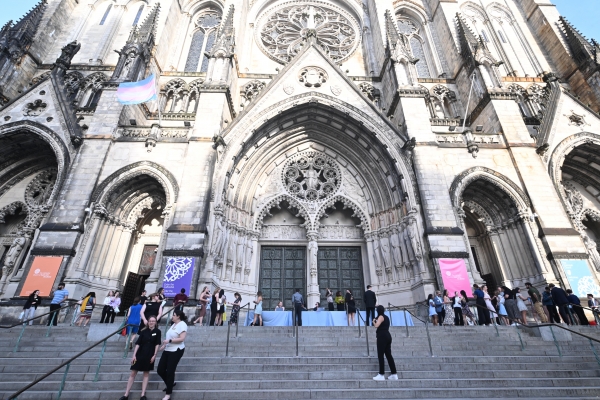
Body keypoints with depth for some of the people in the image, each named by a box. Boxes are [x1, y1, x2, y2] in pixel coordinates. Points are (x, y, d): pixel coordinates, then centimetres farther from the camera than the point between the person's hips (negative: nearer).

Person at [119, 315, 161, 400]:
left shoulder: (157, 331, -5)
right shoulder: (144, 331, -1)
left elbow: (157, 344, -4)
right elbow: (138, 343, -2)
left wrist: (154, 355, -9)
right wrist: (134, 355, -8)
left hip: (149, 356, -1)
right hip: (140, 354, 1)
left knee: (146, 374, 8)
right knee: (133, 373, 5)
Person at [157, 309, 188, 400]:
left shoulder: (182, 324, -15)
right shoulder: (174, 324, 14)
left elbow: (182, 339, -23)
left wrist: (169, 341, -24)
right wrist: (165, 344, 10)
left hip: (176, 351, -9)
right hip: (168, 350, 9)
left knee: (170, 371, -1)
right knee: (160, 370, 11)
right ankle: (170, 384, 35)